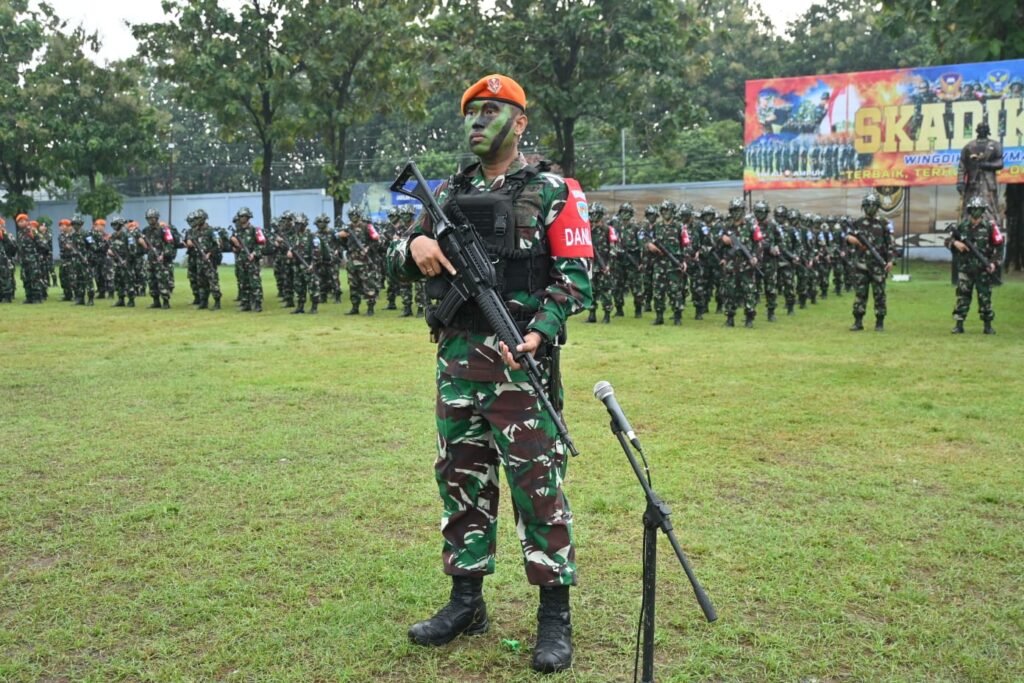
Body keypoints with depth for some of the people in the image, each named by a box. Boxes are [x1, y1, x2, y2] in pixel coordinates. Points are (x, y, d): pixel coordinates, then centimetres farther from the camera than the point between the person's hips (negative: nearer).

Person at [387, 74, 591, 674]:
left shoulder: (553, 192, 1)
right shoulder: (449, 193, 15)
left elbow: (575, 277, -6)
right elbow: (399, 260, 16)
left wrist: (540, 333, -21)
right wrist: (415, 246, -8)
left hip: (520, 359, -5)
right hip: (456, 360, 6)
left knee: (537, 482, -3)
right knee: (462, 480, 11)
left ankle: (556, 615, 9)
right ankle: (466, 602, 25)